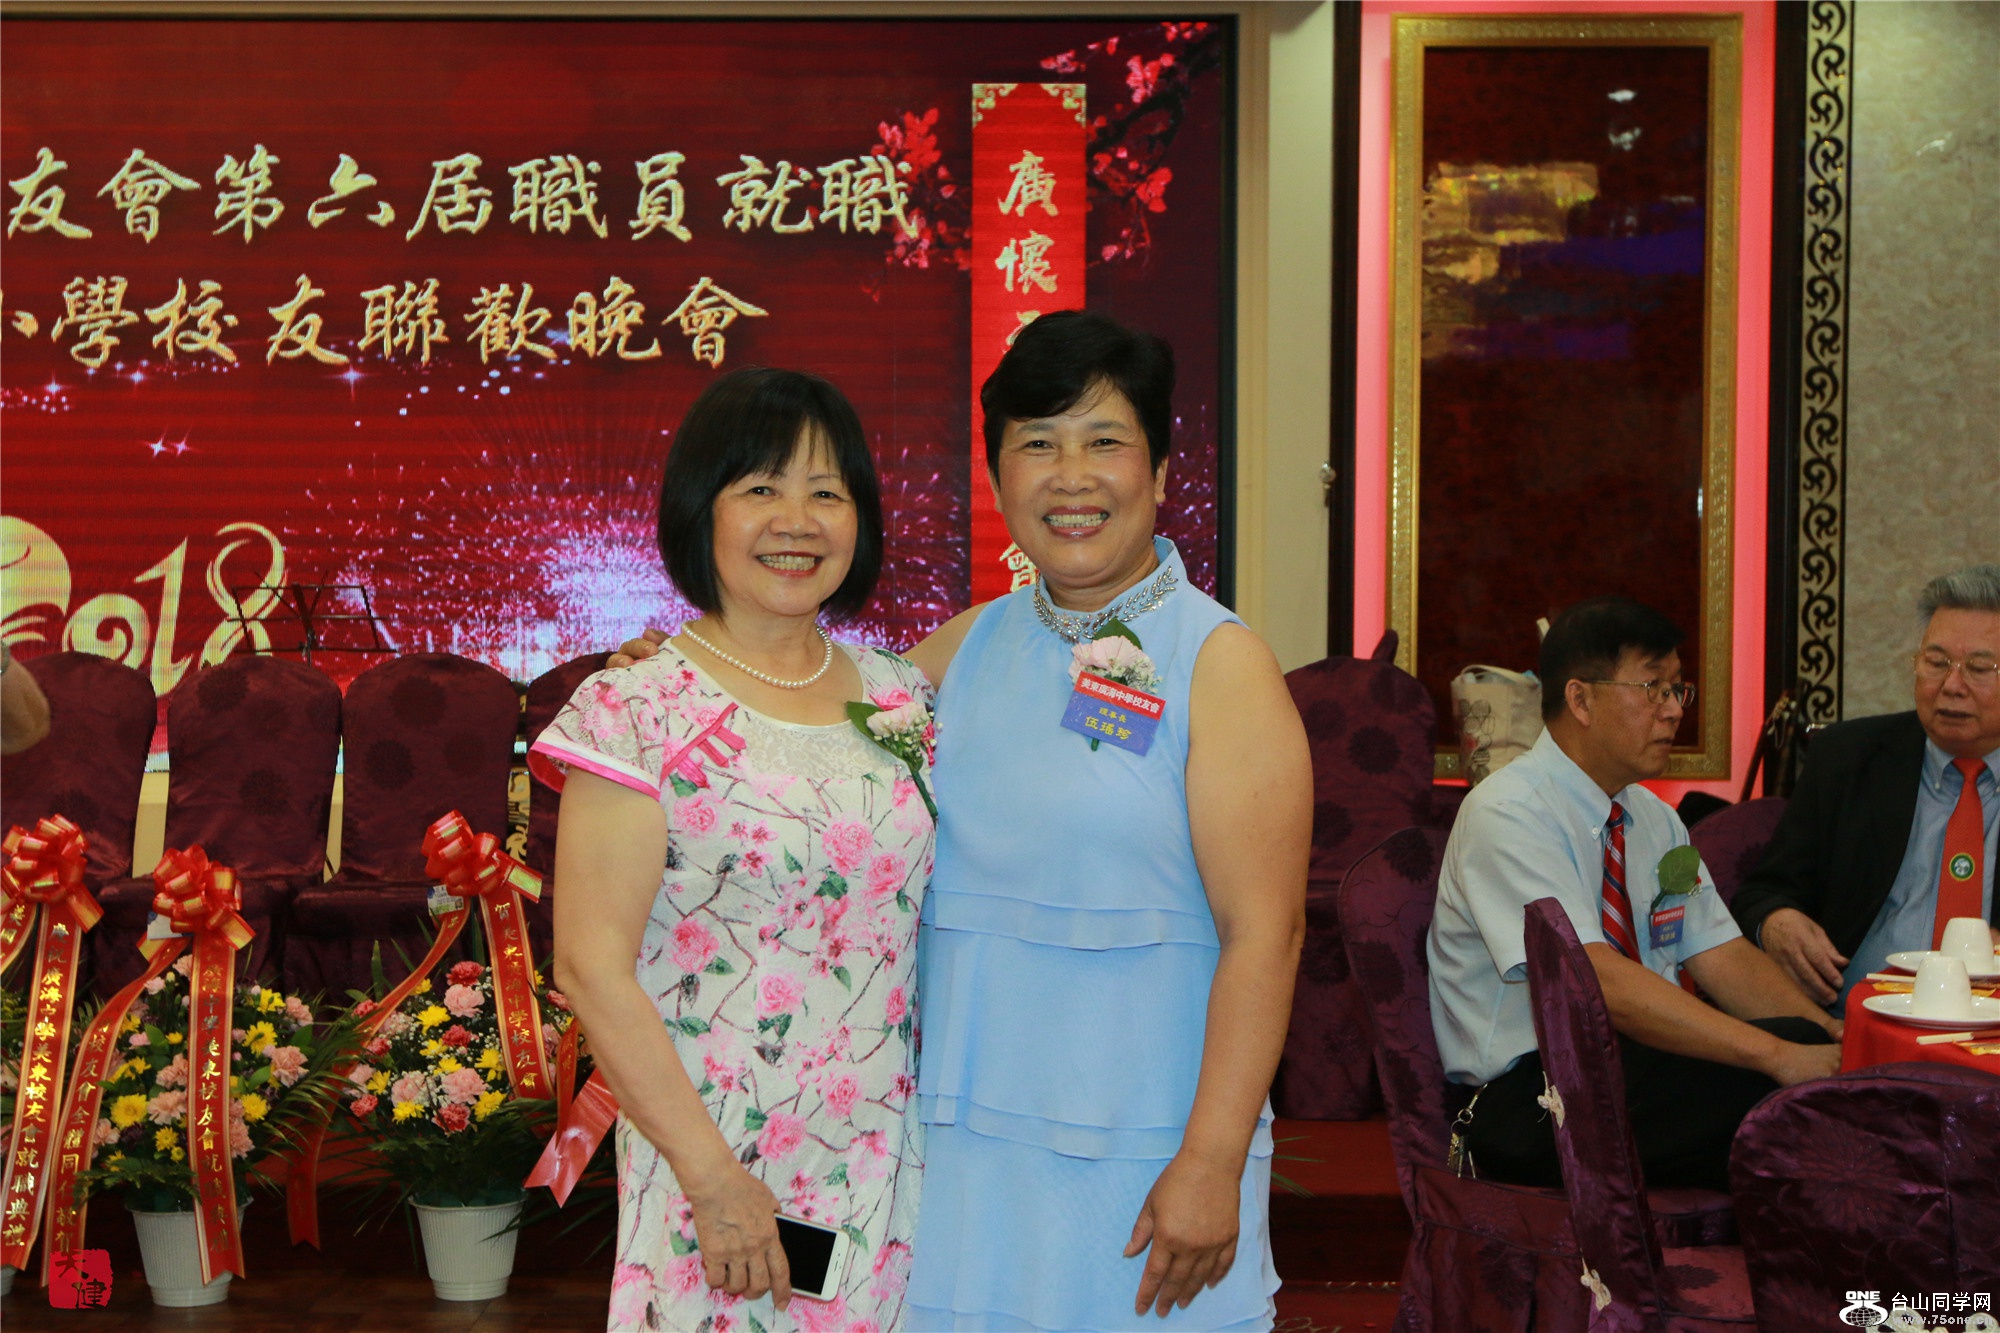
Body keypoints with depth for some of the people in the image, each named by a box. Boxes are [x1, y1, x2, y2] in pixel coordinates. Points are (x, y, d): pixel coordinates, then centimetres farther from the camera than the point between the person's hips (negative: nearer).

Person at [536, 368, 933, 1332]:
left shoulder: (901, 698, 6)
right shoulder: (640, 712, -10)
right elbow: (589, 965, -13)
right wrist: (713, 1178, -16)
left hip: (891, 1169, 5)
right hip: (717, 1158, -4)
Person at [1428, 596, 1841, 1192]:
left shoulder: (1653, 817, 15)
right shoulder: (1508, 813, -14)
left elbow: (1723, 958, 9)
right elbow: (1597, 981, -26)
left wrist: (1837, 1037, -10)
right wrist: (1778, 1054, -30)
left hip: (1639, 1063, 8)